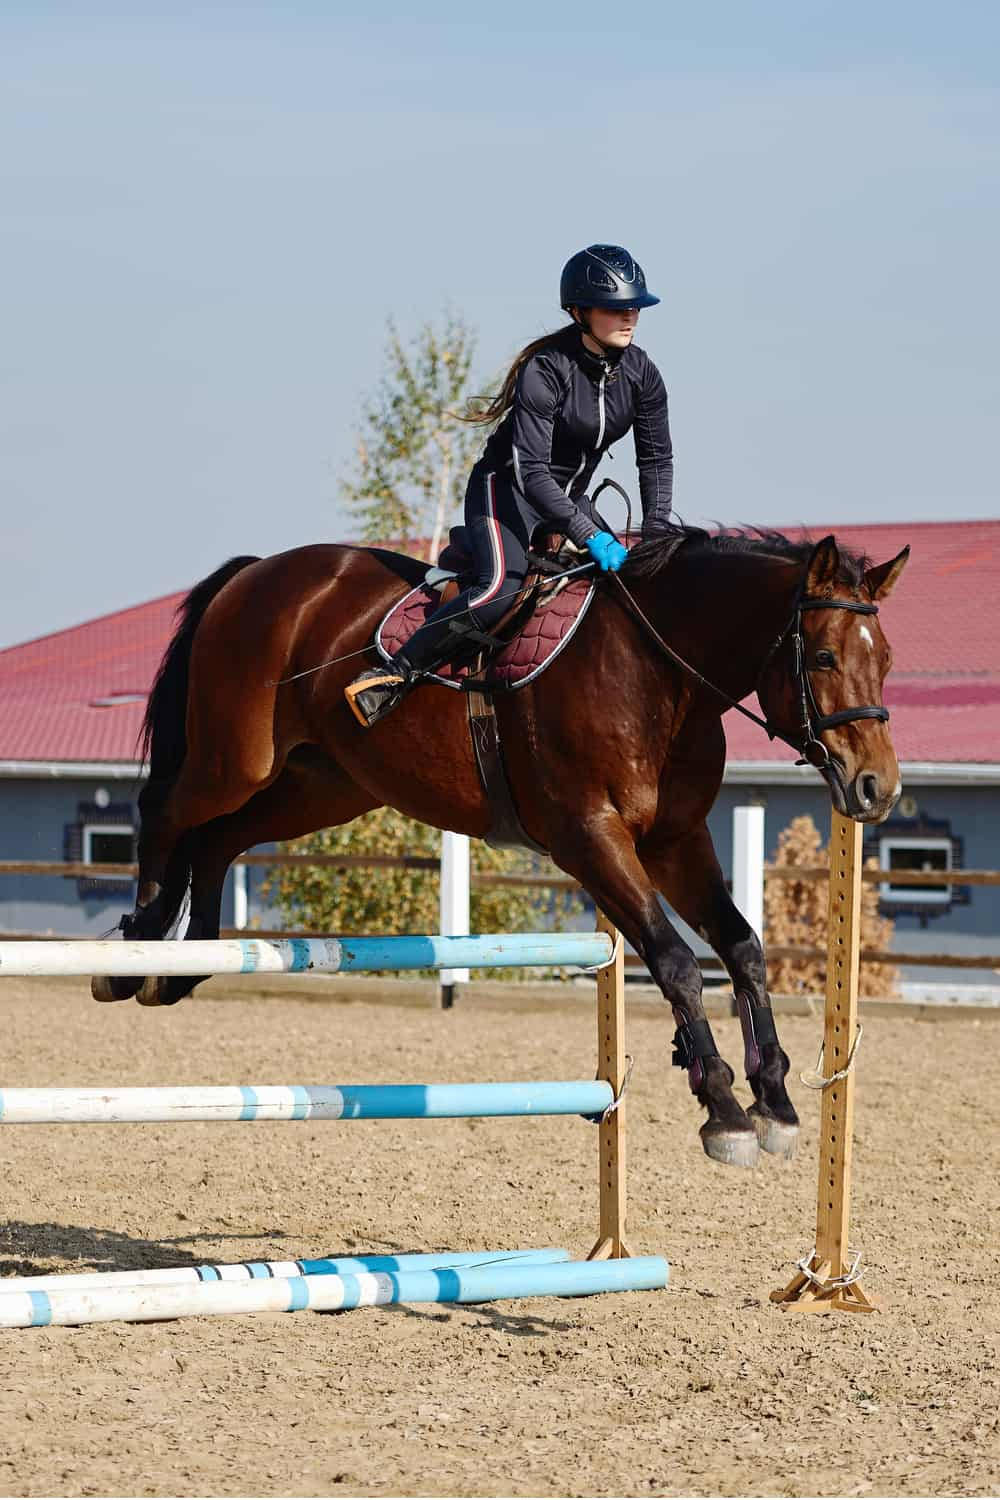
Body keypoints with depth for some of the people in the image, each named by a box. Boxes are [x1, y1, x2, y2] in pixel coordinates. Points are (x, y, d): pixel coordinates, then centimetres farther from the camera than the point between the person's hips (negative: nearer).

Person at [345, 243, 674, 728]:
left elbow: (656, 458, 1)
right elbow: (530, 471, -29)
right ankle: (390, 677, -29)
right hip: (505, 489, -8)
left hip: (567, 498, 8)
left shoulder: (641, 374, -6)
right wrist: (589, 535, -35)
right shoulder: (544, 370, -25)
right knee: (500, 588, -31)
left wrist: (655, 537, -12)